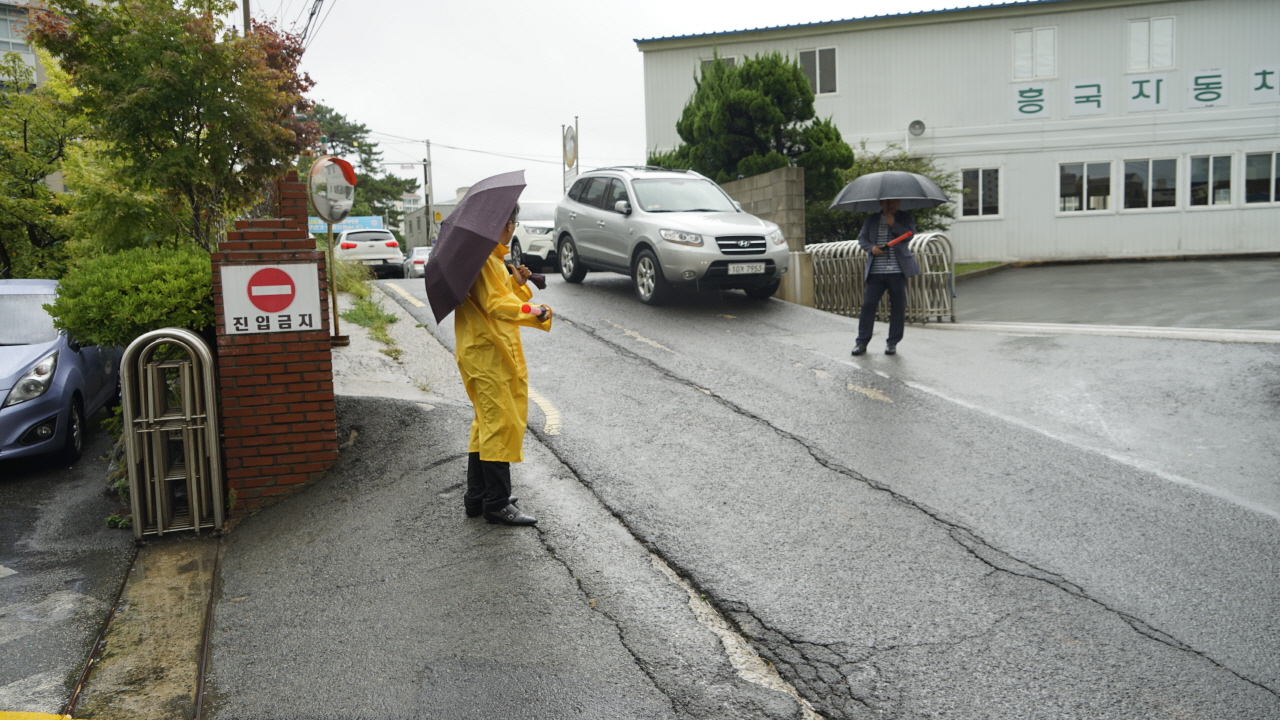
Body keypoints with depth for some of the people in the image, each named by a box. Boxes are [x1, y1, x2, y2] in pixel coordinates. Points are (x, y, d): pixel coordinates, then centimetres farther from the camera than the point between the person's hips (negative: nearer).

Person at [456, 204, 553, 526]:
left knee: (487, 424, 17)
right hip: (487, 356, -11)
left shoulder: (493, 256, 19)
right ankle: (497, 504, 0)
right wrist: (531, 313, -33)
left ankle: (477, 499, 26)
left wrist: (515, 283, 7)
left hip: (496, 352, 11)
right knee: (501, 424, -7)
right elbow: (494, 304, -23)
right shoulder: (482, 257, -15)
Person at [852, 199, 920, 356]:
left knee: (898, 306, 1)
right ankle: (861, 342, 3)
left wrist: (893, 224, -14)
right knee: (868, 305, -4)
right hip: (875, 271, 1)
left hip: (897, 271, -1)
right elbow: (862, 238, 11)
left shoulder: (905, 218, 10)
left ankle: (892, 343, 11)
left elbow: (910, 234, -5)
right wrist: (871, 248, -7)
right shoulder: (872, 219, 14)